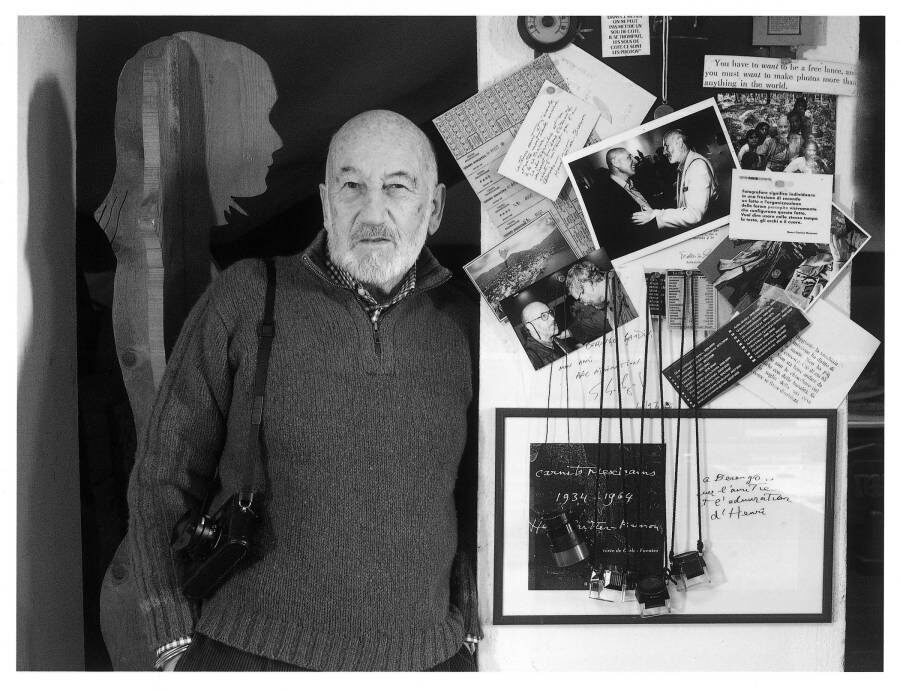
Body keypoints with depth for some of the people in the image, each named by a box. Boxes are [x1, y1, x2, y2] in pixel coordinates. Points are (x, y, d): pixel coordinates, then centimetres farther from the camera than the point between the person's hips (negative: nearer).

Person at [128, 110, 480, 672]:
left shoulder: (462, 322, 0)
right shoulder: (244, 298, -5)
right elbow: (163, 478, -1)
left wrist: (470, 625, 3)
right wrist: (179, 642, -4)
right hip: (249, 651, -1)